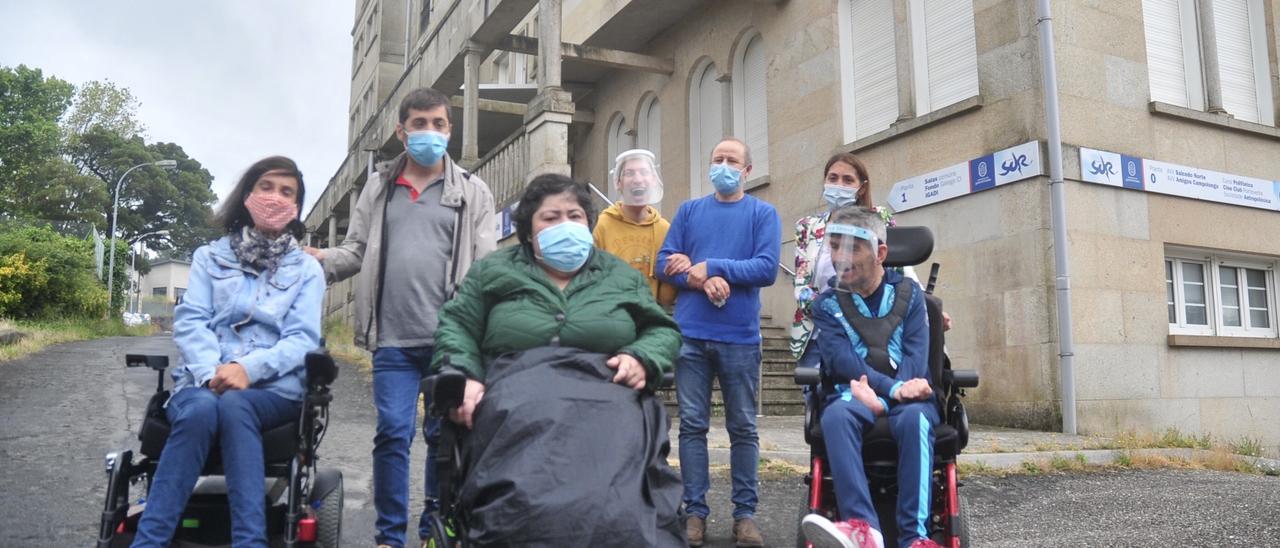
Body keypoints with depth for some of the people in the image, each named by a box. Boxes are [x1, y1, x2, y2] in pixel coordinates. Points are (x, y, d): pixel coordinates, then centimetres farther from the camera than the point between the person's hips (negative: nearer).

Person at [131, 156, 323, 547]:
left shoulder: (307, 270, 12)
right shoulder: (209, 257, 17)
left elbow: (302, 339, -1)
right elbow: (188, 321, 3)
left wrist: (249, 368, -20)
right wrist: (212, 372, -17)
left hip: (273, 388, -1)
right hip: (203, 382, 1)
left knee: (233, 406, -35)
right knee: (201, 410, -34)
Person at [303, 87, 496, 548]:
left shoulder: (472, 192, 7)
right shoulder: (378, 187, 13)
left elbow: (486, 265, 1)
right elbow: (356, 250, 10)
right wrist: (318, 261, -11)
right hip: (394, 338, 1)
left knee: (444, 435, 10)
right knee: (393, 434, 1)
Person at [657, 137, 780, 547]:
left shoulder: (763, 214, 5)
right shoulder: (689, 210, 12)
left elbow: (767, 269, -8)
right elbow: (665, 263, 3)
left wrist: (710, 266, -12)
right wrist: (702, 281, -14)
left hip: (740, 337, -1)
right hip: (691, 334, 2)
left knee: (743, 427, 5)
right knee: (692, 425, 3)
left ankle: (745, 513, 14)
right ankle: (695, 511, 11)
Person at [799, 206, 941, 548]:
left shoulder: (909, 293, 9)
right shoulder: (827, 303, 8)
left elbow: (916, 356, -3)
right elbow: (841, 360, -7)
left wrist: (880, 395, -20)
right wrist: (893, 388, -23)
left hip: (906, 395, 0)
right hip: (855, 394, 0)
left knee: (914, 418, -36)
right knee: (836, 414, -36)